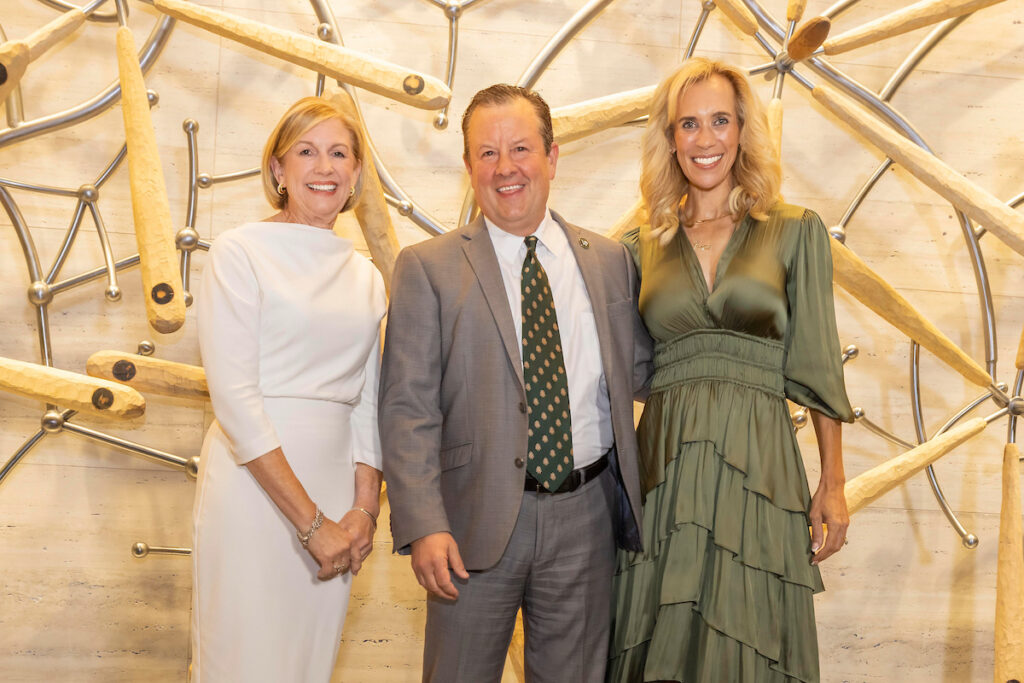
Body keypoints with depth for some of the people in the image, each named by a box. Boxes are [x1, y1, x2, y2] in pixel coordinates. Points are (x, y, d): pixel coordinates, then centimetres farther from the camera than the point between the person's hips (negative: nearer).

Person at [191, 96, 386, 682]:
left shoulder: (367, 276, 12)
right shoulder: (241, 252, -4)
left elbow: (368, 403, 13)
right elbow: (234, 397, -11)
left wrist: (365, 508, -1)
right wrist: (311, 521, -13)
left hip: (335, 488, 5)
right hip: (254, 485, -5)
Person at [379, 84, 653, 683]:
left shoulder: (610, 260, 7)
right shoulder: (427, 268, -2)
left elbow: (639, 368, 16)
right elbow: (408, 409, -8)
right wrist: (423, 525, -16)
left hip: (585, 518, 3)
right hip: (478, 520, -2)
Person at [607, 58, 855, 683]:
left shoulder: (795, 232, 4)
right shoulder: (644, 247, 9)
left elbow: (815, 364, 3)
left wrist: (833, 483, 1)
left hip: (759, 462, -1)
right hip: (665, 463, 2)